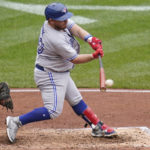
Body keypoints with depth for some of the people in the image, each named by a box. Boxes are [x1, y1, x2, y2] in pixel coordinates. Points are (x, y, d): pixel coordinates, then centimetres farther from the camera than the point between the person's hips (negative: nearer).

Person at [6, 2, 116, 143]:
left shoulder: (61, 22, -7)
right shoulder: (56, 40, -32)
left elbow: (76, 29, -11)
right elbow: (75, 59, -23)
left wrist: (91, 39, -27)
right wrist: (94, 56, -21)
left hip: (60, 73, 11)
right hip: (49, 75, -11)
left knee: (76, 101, 17)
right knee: (53, 111, -13)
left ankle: (98, 127, 26)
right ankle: (16, 121, -10)